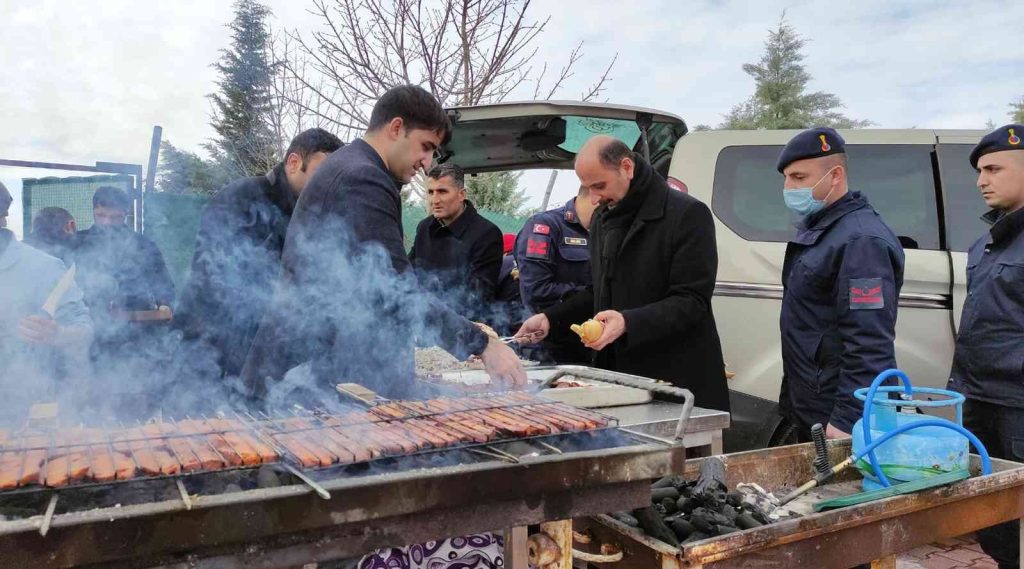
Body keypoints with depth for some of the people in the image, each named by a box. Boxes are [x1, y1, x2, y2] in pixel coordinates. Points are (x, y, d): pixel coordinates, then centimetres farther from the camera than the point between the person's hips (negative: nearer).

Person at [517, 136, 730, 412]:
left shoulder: (688, 214, -11)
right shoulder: (602, 218, 14)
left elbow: (692, 302, -16)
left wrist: (628, 322, -29)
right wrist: (550, 318, 7)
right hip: (616, 373, 6)